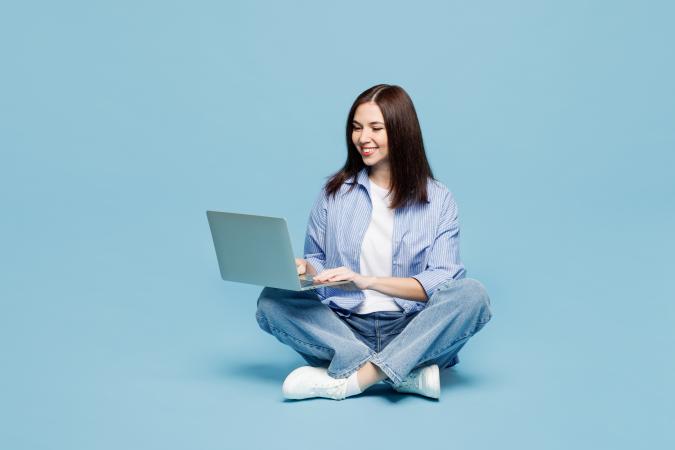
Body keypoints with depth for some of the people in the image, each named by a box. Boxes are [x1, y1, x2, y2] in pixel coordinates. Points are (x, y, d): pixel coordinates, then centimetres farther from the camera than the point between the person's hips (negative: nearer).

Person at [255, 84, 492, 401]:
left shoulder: (438, 200, 3)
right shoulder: (335, 192, 9)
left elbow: (440, 282, -6)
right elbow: (317, 262, 15)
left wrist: (368, 280, -18)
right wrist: (303, 268, -10)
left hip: (412, 331, -1)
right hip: (346, 327, 2)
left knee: (472, 294, -29)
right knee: (272, 302, -24)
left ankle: (351, 377, -32)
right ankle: (409, 374, -28)